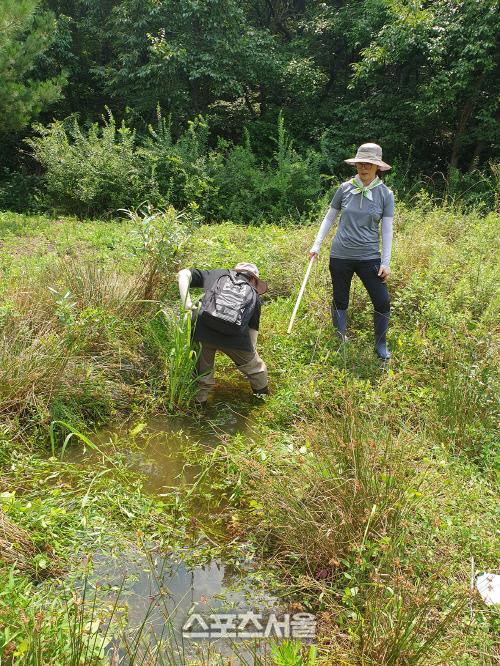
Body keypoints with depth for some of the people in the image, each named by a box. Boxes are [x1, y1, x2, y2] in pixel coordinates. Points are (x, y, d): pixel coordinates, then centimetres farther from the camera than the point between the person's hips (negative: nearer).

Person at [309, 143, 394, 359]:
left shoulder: (385, 194, -3)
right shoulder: (345, 188, -1)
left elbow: (387, 229, -1)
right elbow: (329, 218, 9)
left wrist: (386, 262, -3)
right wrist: (317, 244, 4)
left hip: (369, 258, 0)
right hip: (340, 256, 1)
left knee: (382, 302, -1)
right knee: (340, 302, 11)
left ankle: (381, 345, 20)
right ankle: (341, 342, 31)